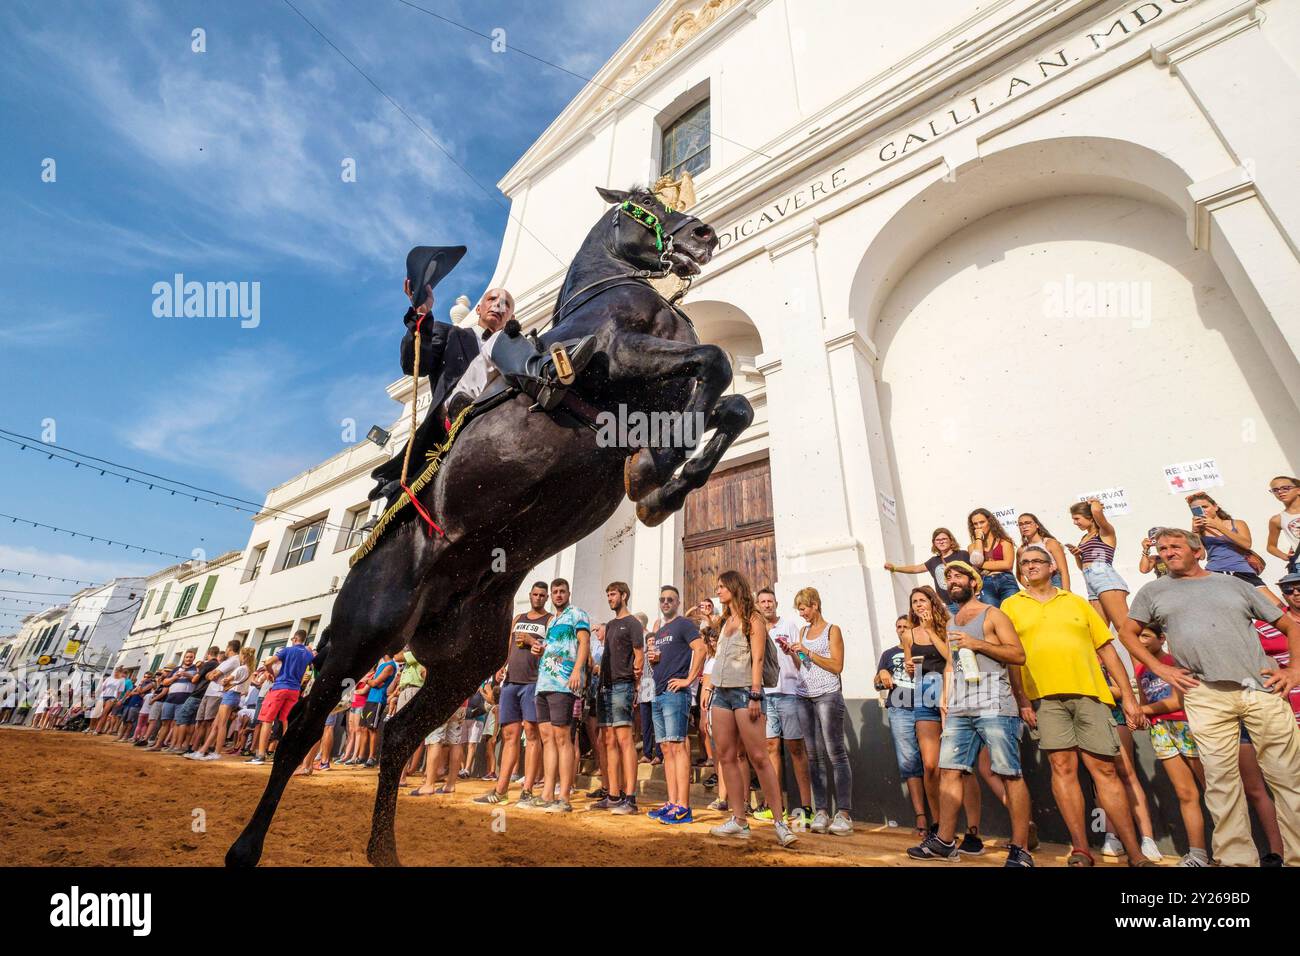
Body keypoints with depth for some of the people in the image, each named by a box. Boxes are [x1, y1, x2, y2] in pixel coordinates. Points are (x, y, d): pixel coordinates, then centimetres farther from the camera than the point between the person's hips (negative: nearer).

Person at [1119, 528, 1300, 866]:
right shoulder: (1154, 591, 13)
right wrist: (1160, 669, 5)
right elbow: (1128, 632, 17)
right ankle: (1238, 859, 9)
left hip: (1264, 688, 1)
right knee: (1221, 778, 0)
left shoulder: (1233, 584, 15)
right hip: (1206, 695, -1)